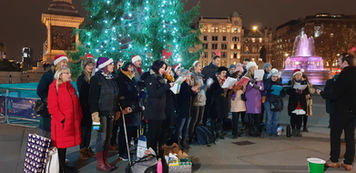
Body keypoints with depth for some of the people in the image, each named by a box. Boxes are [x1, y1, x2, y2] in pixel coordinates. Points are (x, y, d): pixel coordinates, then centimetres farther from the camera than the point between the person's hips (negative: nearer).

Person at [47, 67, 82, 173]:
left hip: (72, 122, 7)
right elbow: (52, 107, -13)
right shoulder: (54, 86, -8)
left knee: (65, 144, 15)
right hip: (61, 123, -7)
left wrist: (79, 117, 9)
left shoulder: (71, 87, 14)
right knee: (60, 145, 3)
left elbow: (77, 104, 16)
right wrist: (62, 119, -17)